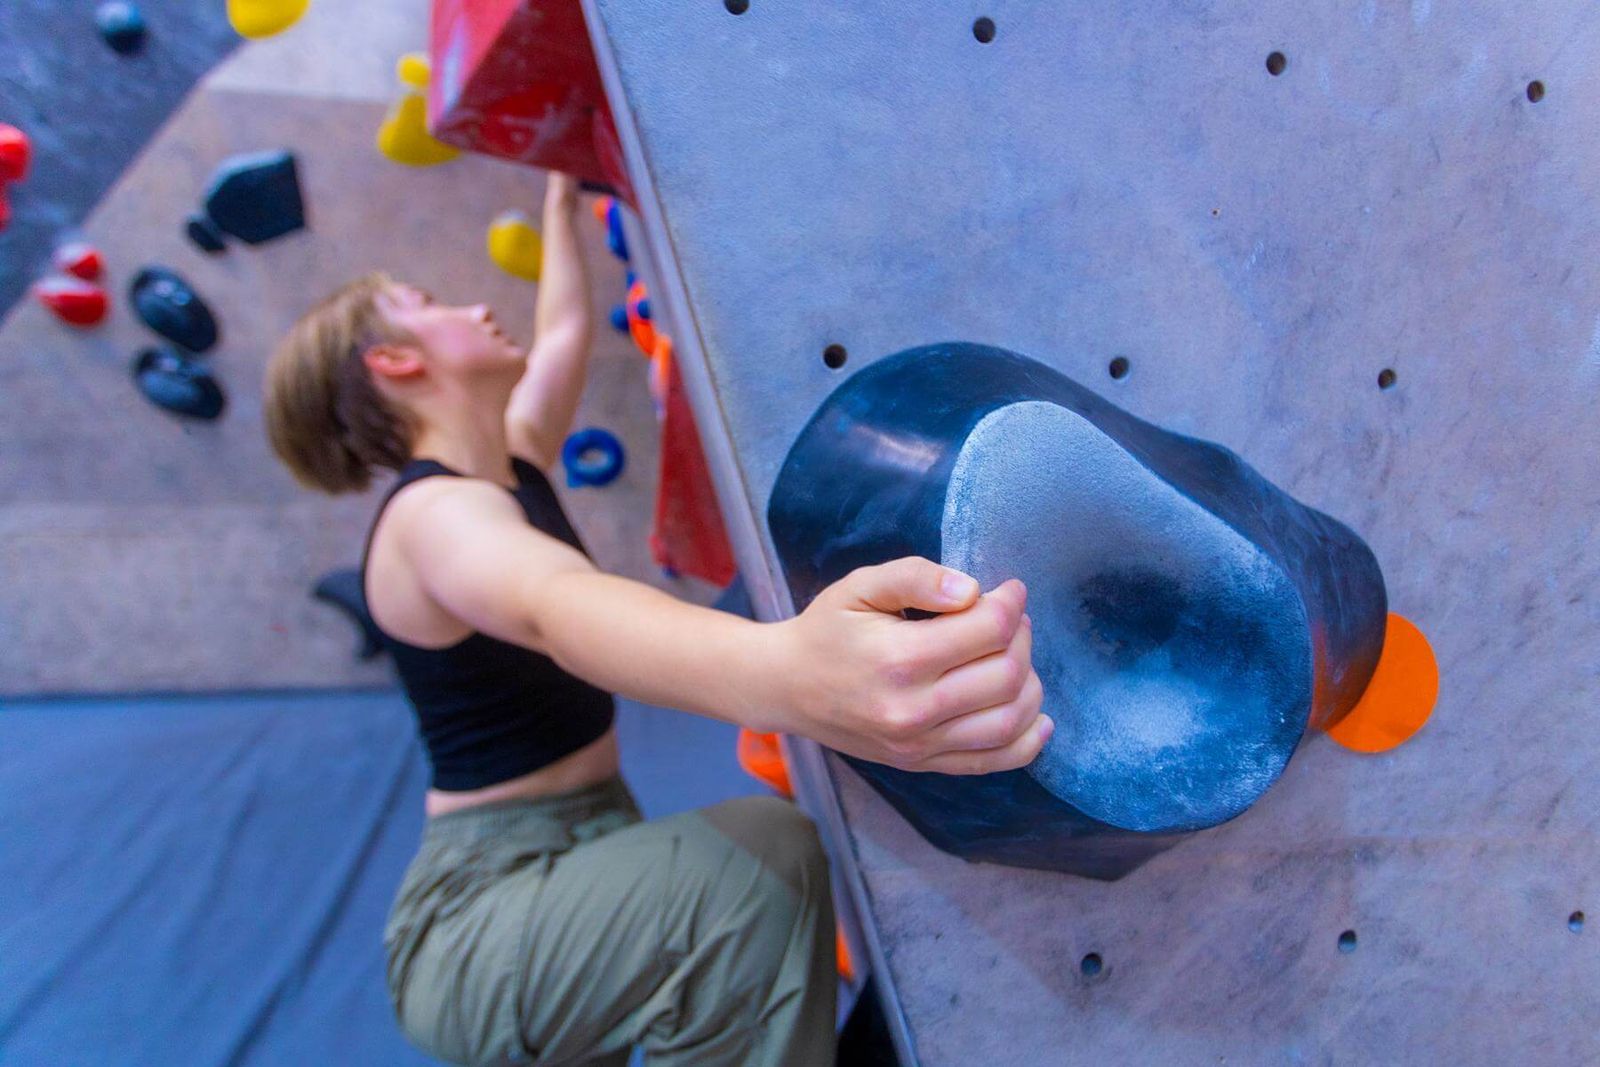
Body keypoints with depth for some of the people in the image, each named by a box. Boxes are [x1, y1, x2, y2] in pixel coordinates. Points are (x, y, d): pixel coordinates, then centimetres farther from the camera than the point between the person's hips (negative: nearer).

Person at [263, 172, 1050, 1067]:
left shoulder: (511, 466, 7)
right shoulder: (433, 512, -20)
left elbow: (565, 334, 24)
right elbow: (552, 607, -43)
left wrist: (562, 203, 35)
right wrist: (779, 675, -63)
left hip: (580, 862, 9)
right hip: (483, 914, -9)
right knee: (757, 860, -33)